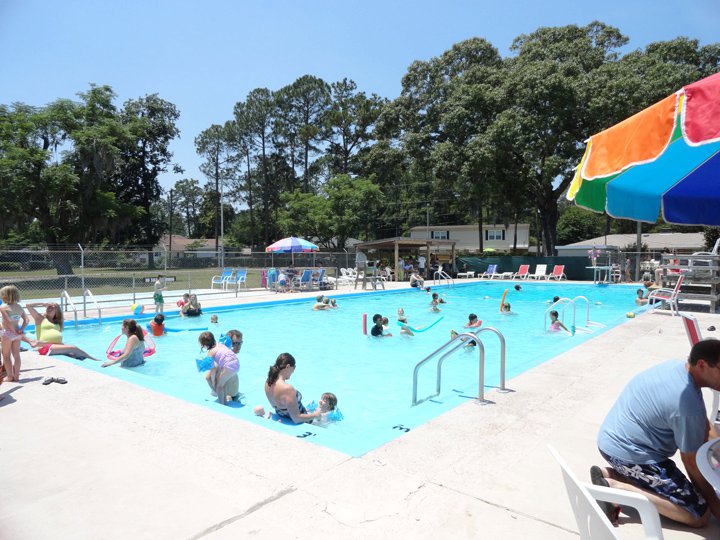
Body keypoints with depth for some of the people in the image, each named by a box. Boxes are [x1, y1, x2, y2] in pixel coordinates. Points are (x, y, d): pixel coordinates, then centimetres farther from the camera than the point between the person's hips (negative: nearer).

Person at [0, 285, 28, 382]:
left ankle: (10, 377, 10)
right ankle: (16, 376, 16)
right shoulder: (19, 307, 6)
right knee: (16, 355, 12)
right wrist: (21, 330, -3)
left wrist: (14, 331, -12)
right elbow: (26, 320, 2)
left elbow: (8, 321, -20)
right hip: (17, 334, 5)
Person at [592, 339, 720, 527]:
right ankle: (620, 488, -11)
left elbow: (703, 425, 16)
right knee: (700, 514, -6)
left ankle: (609, 474, 12)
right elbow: (691, 460, -12)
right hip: (625, 451, -10)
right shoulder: (687, 404, -27)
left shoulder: (678, 366, 1)